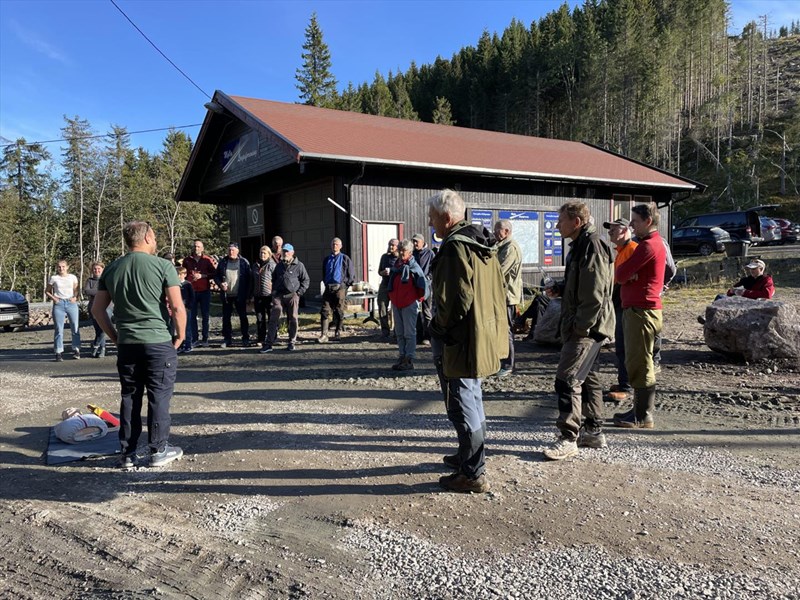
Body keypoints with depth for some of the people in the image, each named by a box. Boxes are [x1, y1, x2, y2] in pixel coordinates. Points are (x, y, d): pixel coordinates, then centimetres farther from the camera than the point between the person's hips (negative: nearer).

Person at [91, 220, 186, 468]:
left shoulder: (111, 269, 8)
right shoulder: (162, 266, -8)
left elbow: (97, 310, 10)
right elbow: (177, 307, -13)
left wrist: (114, 336, 17)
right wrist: (180, 336, 0)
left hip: (126, 344, 5)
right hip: (158, 343, -4)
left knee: (129, 397, 12)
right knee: (159, 396, 6)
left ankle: (128, 454, 17)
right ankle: (159, 450, 12)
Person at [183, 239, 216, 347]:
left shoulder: (208, 260, 2)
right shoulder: (187, 260, 8)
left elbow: (214, 273, 1)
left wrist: (202, 276, -11)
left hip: (205, 291, -1)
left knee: (205, 315, 3)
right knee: (192, 316, 0)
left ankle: (205, 338, 10)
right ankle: (194, 339, 6)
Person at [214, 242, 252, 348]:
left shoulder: (244, 262, 0)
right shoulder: (223, 262, 8)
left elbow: (249, 278, -1)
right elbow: (216, 276, 13)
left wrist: (247, 294, -7)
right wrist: (220, 284, -9)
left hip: (240, 295, -3)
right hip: (226, 295, 3)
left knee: (243, 317, 3)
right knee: (226, 318, 6)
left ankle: (245, 338, 11)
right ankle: (227, 338, 14)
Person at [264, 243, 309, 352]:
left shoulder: (299, 266, 2)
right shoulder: (279, 266, 15)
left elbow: (305, 280, 4)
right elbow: (273, 279, 26)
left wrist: (299, 292, -5)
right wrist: (274, 292, 13)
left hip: (292, 295, -3)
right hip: (278, 295, 3)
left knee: (293, 319, 4)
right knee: (273, 319, -5)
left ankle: (292, 342, 16)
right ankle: (269, 344, -6)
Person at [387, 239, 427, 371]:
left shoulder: (413, 266, -11)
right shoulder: (396, 264, 12)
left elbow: (423, 283, -12)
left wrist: (420, 297, -5)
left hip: (409, 304, -8)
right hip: (396, 303, 8)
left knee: (409, 333, -4)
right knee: (399, 333, 11)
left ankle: (409, 360, -2)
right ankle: (402, 356, 19)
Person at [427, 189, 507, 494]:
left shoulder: (455, 248, -20)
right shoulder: (482, 244, 11)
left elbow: (457, 298, -25)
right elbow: (497, 290, 17)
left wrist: (442, 327, -10)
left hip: (458, 339, -10)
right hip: (483, 334, 10)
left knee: (462, 403, -1)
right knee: (472, 397, 22)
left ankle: (473, 474, 7)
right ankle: (470, 455, 38)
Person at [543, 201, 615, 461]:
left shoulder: (592, 247, -17)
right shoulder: (580, 245, 16)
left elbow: (595, 294, -22)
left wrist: (580, 326, -21)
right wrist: (559, 288, 11)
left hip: (588, 327, -11)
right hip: (581, 326, 11)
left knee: (567, 378, -11)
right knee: (587, 377, 16)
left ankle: (568, 439, -5)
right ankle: (594, 432, 26)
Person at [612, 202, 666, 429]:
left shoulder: (649, 245, -14)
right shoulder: (654, 243, 21)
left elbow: (620, 274, -17)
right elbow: (622, 274, 15)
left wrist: (625, 273, 3)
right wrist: (629, 274, -6)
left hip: (641, 310, -11)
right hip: (637, 309, 11)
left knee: (640, 363, -6)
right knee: (637, 362, 15)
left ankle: (643, 416, -1)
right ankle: (641, 409, 23)